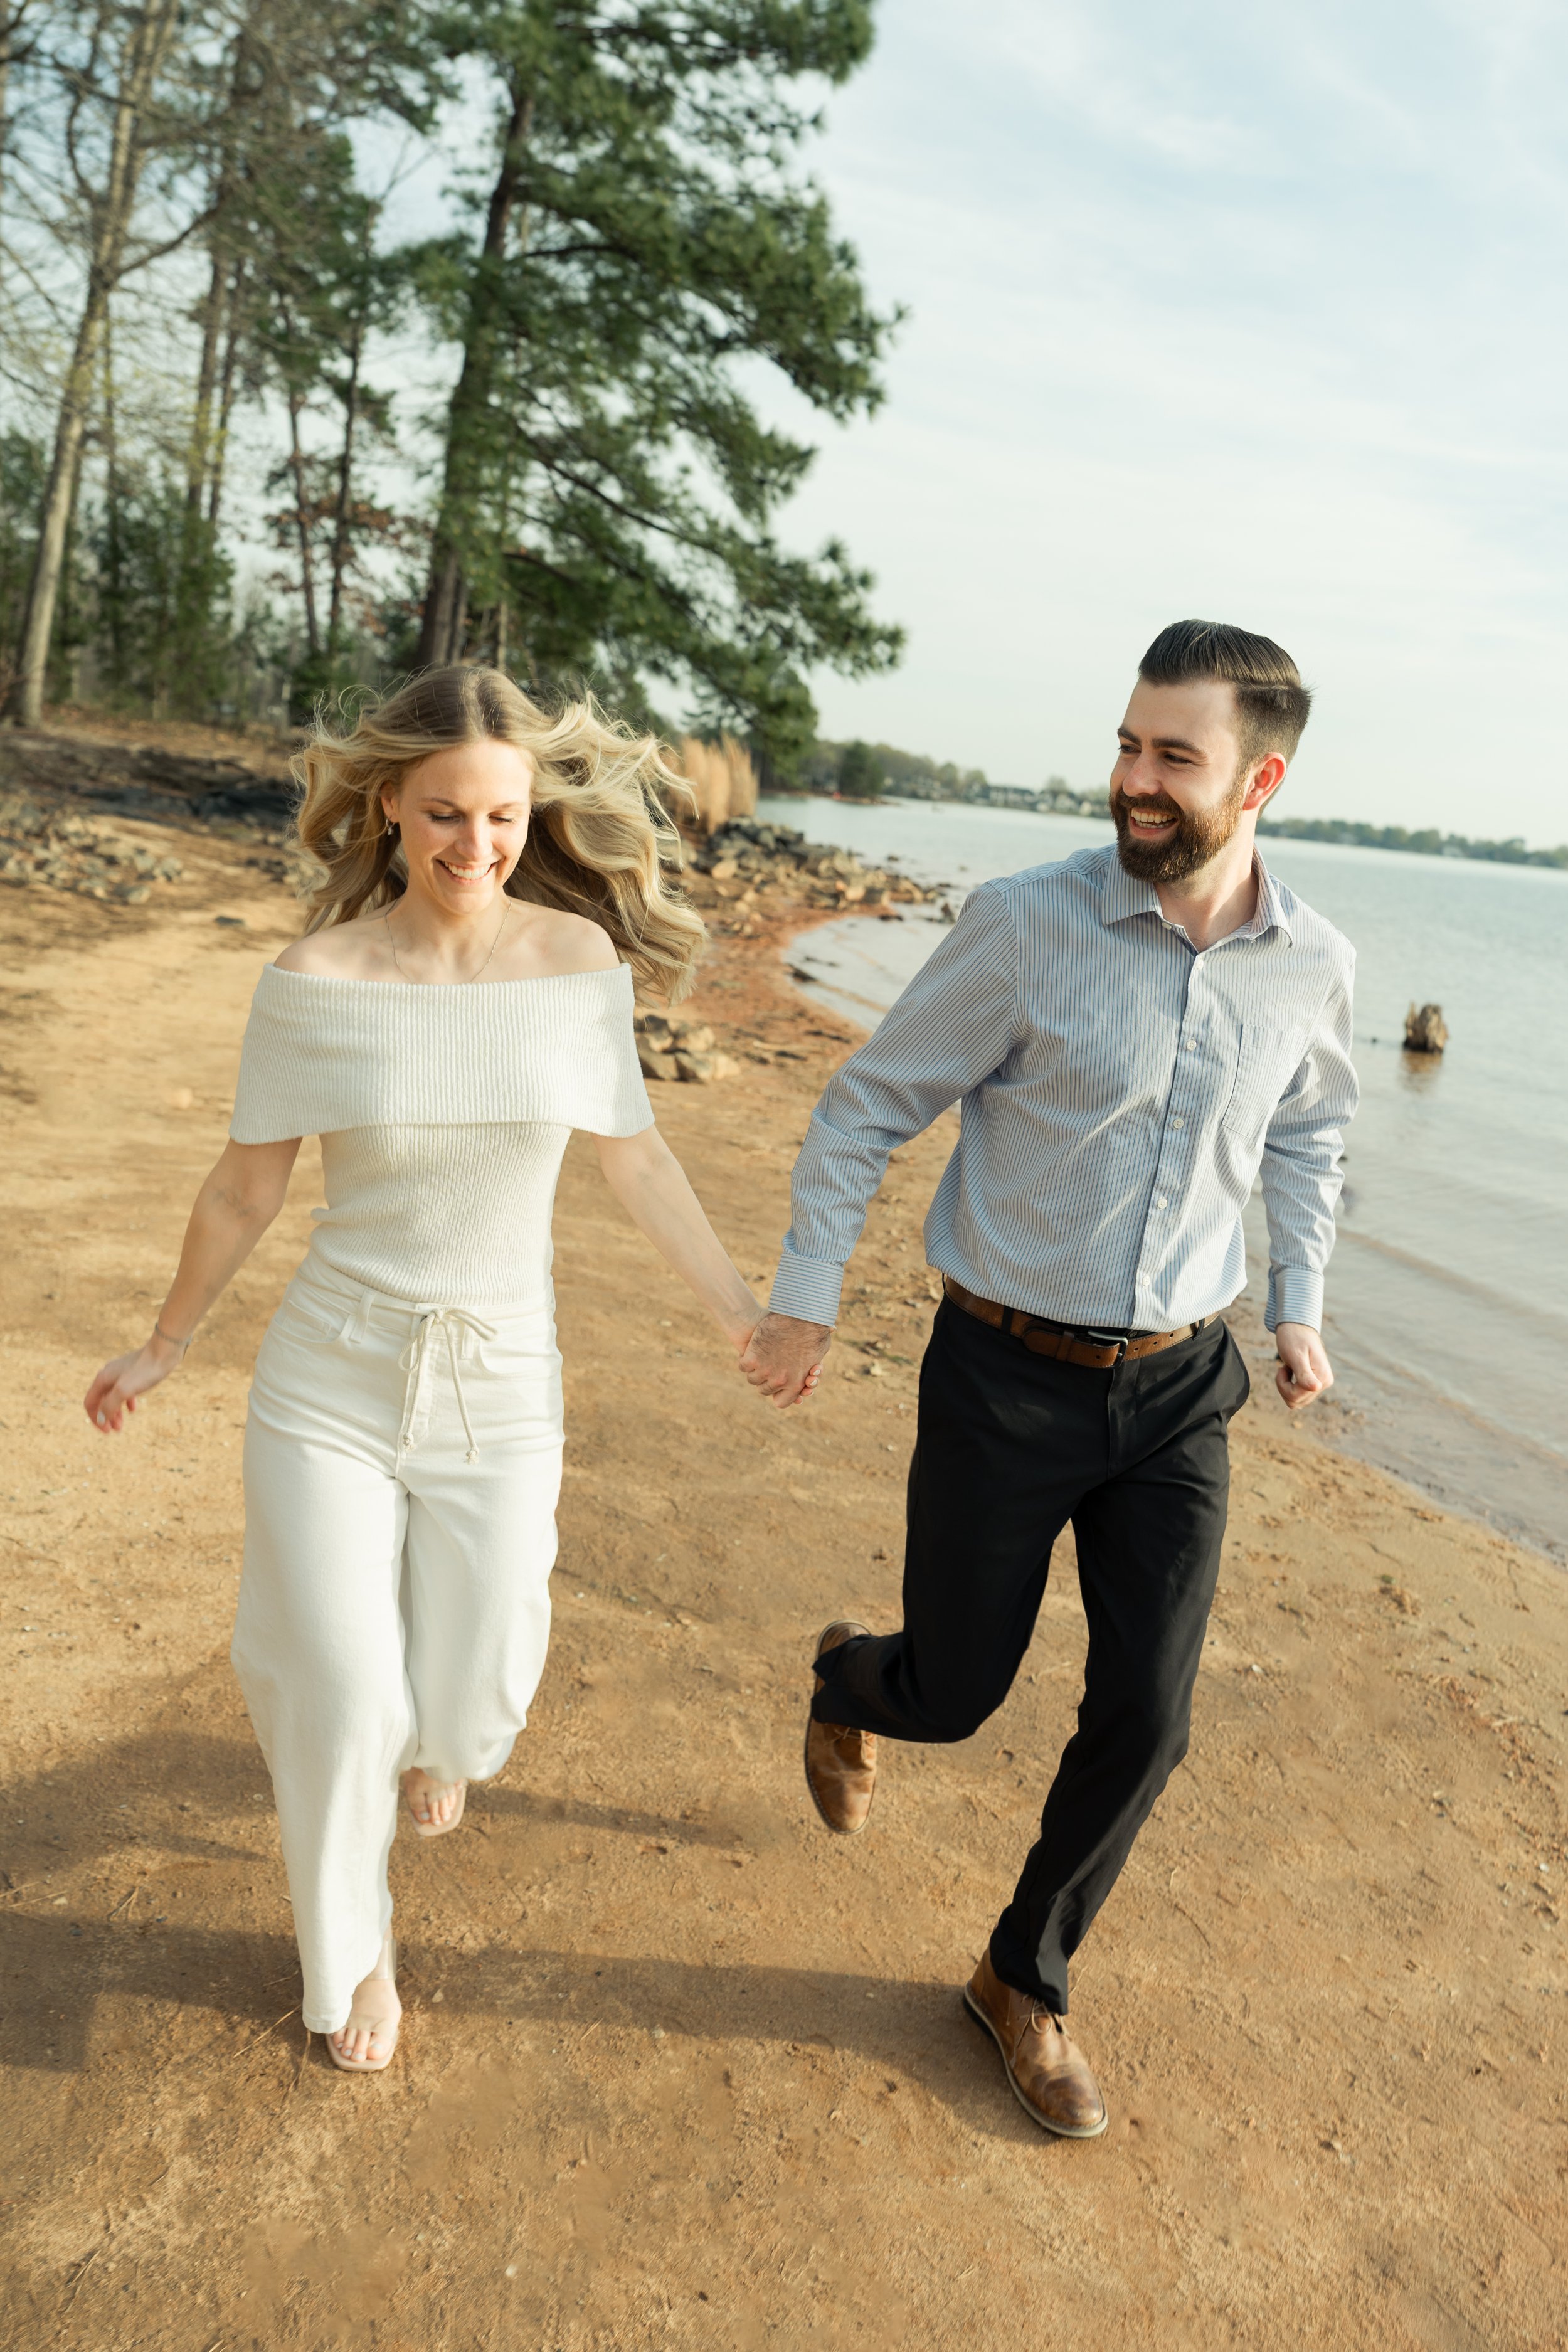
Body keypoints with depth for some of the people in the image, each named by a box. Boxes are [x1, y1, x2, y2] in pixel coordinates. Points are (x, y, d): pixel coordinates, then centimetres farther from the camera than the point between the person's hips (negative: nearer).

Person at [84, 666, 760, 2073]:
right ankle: (349, 1949, 36)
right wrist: (165, 1347, 11)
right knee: (341, 1699, 5)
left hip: (500, 1391, 1)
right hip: (332, 1380, -1)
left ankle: (435, 1730, 52)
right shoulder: (314, 982, -11)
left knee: (467, 1710, 11)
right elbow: (246, 1190, 1)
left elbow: (637, 1162, 2)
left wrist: (742, 1311, 6)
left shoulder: (579, 957, -8)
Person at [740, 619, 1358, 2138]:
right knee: (949, 1697, 8)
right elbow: (868, 1107, -5)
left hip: (1176, 1389, 3)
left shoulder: (1312, 968, -3)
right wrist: (805, 1297, -6)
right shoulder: (1026, 926, -16)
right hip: (1006, 1375, -3)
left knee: (1143, 1720, 4)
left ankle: (1026, 1979, 31)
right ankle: (845, 1684, 48)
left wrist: (1299, 1304, 10)